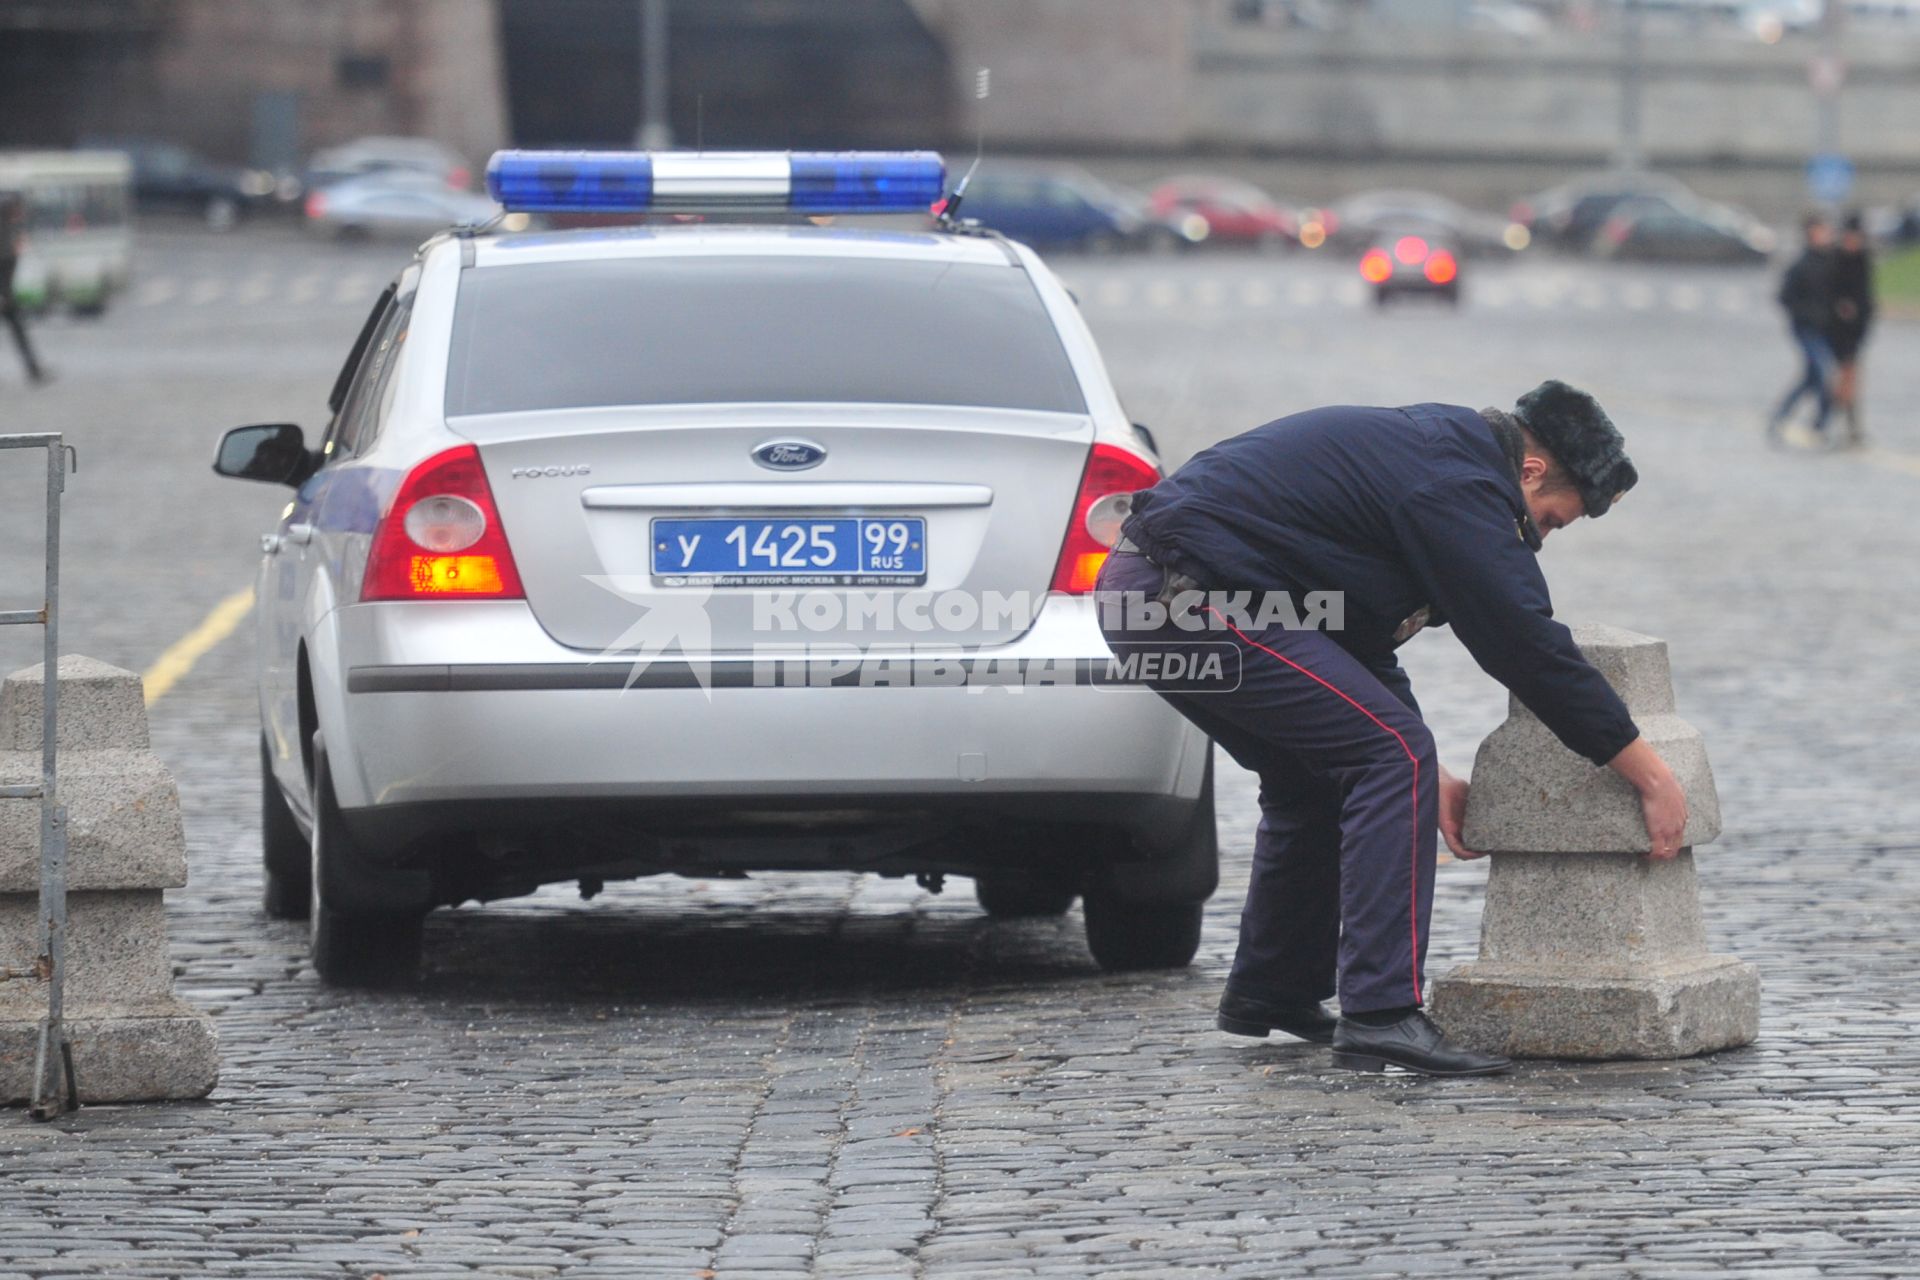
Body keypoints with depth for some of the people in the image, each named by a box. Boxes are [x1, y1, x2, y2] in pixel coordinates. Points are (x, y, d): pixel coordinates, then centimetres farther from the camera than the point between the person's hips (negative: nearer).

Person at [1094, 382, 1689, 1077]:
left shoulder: (1421, 450, 22)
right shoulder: (1457, 490, -10)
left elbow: (1361, 643, 26)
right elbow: (1536, 653, -11)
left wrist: (1430, 780, 22)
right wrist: (1653, 778, -4)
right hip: (1194, 594, -11)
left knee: (1313, 776, 24)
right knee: (1390, 754, -11)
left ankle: (1271, 994, 36)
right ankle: (1381, 1014, -15)